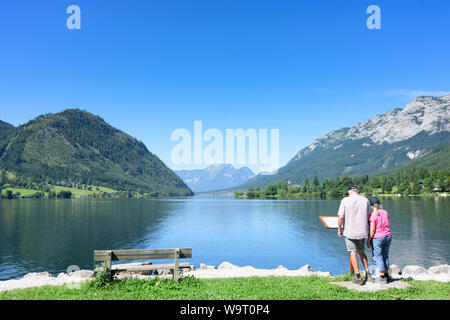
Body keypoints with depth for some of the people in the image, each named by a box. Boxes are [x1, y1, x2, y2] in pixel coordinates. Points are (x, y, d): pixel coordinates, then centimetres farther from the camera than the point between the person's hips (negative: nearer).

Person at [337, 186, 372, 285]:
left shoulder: (345, 200, -9)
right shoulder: (365, 200, 2)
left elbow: (341, 217, -12)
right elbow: (368, 217, 5)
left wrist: (339, 229, 0)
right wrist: (367, 229, 19)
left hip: (350, 231, -4)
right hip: (362, 231, 4)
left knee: (353, 253, 5)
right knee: (361, 251, 21)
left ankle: (358, 278, 6)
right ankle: (368, 274, 18)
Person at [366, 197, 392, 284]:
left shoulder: (373, 215, -16)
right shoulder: (385, 212, 2)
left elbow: (372, 230, -16)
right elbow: (386, 224, 13)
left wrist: (368, 241, -8)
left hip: (377, 238, -6)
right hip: (388, 236, 6)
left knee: (378, 257, 5)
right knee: (385, 256, 17)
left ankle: (382, 277, 9)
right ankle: (386, 275, 26)